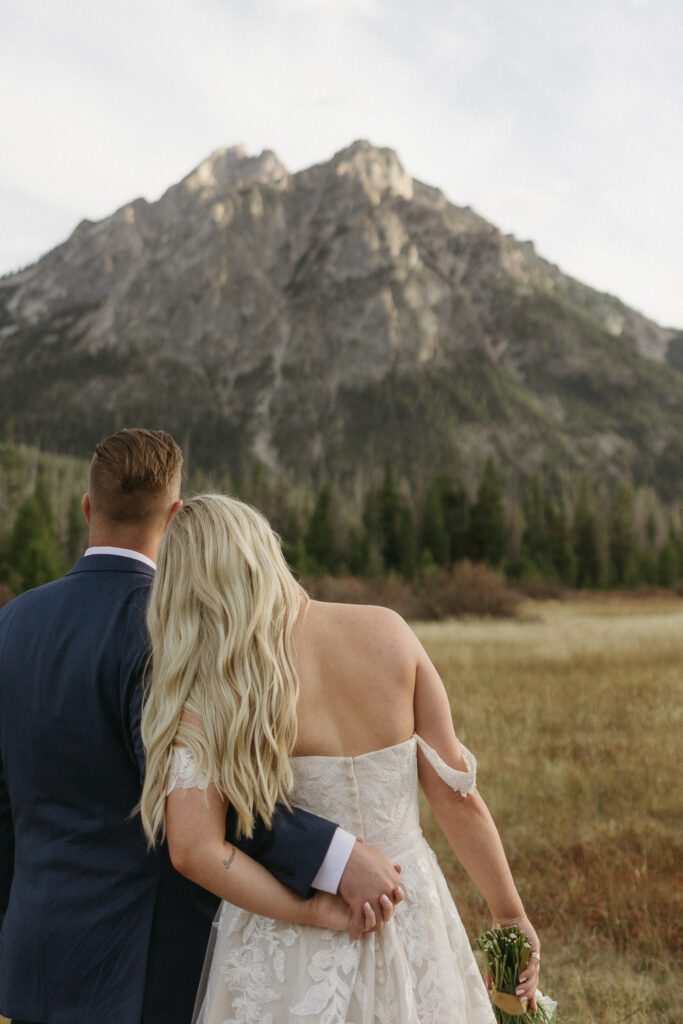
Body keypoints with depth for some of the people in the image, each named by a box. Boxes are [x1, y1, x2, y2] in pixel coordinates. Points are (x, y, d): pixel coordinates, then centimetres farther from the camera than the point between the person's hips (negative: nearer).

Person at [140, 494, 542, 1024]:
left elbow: (196, 849, -22)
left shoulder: (210, 687, -12)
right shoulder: (387, 632, -7)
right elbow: (456, 792, -4)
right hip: (414, 925, 3)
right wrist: (512, 915, 6)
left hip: (292, 951, -2)